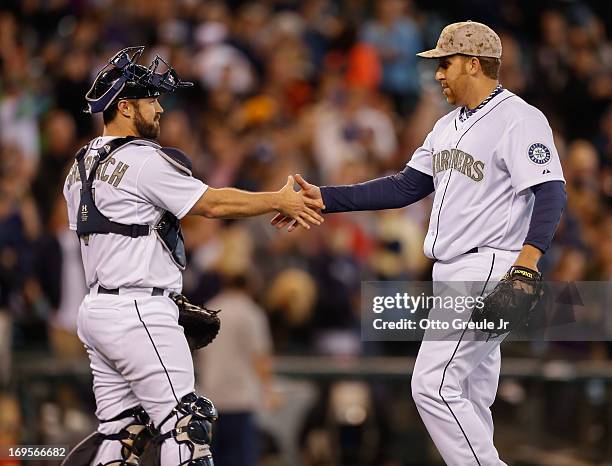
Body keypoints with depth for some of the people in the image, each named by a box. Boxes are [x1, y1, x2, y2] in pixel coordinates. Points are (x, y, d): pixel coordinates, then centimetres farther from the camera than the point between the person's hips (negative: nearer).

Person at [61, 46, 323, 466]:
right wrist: (280, 201, 0)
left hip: (96, 305, 9)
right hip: (139, 314, -9)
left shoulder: (81, 168, 15)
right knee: (182, 424, -8)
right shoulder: (144, 160, -13)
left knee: (121, 430, 10)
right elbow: (213, 203, -10)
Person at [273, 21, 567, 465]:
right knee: (469, 400, 8)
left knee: (434, 386, -16)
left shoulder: (519, 119, -11)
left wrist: (527, 261, -35)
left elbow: (551, 194, -21)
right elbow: (406, 186, 18)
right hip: (452, 274, 9)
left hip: (489, 270, -9)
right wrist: (325, 198, 11)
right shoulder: (449, 126, 18)